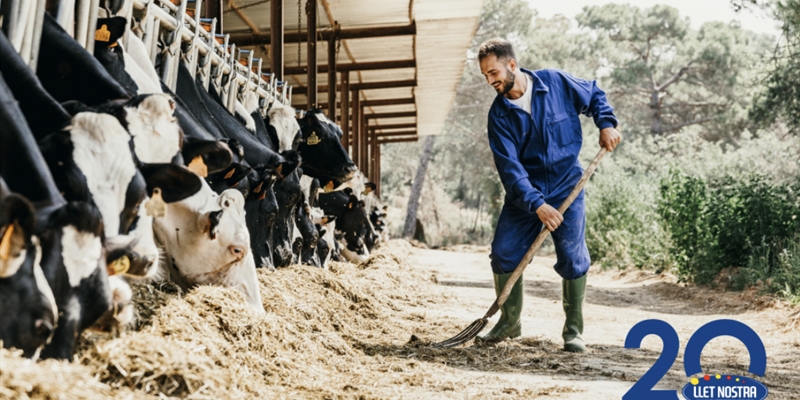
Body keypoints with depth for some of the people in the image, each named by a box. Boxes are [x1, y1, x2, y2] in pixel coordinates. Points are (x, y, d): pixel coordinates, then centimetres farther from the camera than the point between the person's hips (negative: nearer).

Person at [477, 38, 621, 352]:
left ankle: (573, 330, 6)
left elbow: (594, 95, 11)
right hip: (523, 193, 2)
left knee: (572, 258, -9)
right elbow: (509, 166, -16)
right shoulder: (499, 113, -9)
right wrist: (536, 204, -26)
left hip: (566, 187, -2)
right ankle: (509, 322, 18)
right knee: (503, 253, -2)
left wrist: (606, 124, -7)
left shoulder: (557, 83, -9)